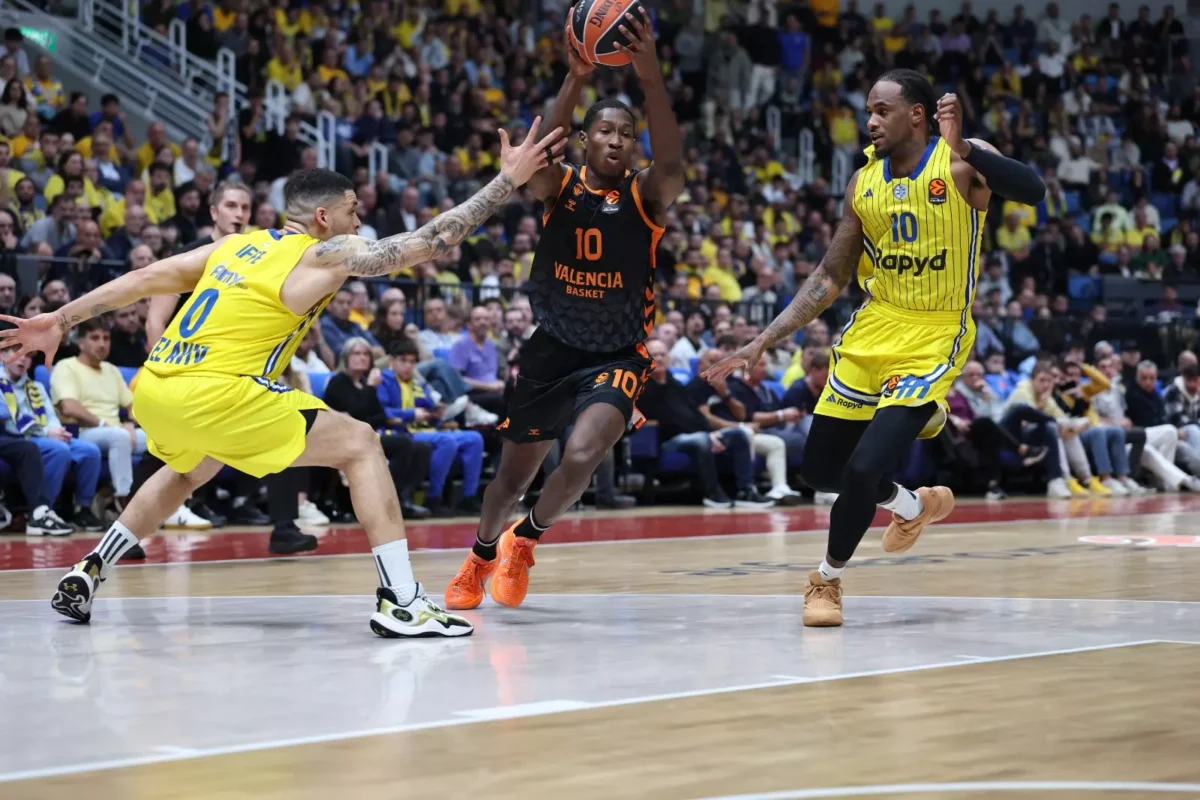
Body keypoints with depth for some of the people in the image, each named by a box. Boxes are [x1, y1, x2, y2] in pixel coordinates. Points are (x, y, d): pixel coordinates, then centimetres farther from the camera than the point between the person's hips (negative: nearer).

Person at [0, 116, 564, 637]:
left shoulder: (240, 244, 20)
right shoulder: (325, 255, 1)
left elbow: (146, 279, 19)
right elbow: (430, 241, -2)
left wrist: (60, 321, 24)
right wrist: (508, 179, 4)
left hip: (152, 389, 8)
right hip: (215, 393, -8)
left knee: (188, 472, 39)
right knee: (359, 444, 0)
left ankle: (86, 575, 35)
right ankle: (401, 601, -9)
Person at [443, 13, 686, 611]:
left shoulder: (645, 196, -8)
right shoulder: (561, 186, -5)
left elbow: (671, 165, -30)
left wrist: (652, 78, -45)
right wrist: (575, 78, -44)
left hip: (618, 358, -2)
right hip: (552, 349, 2)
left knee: (581, 456, -27)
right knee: (514, 471, 15)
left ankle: (526, 537, 3)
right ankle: (481, 556, 45)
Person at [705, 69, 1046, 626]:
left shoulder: (963, 162, -11)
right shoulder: (864, 182, 3)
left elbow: (1033, 191, -31)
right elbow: (830, 278, 8)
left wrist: (961, 147, -41)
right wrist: (763, 342, 2)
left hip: (933, 338, -6)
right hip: (874, 329, 6)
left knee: (863, 469, -17)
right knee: (819, 469, 11)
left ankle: (828, 578, 9)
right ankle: (917, 504, 38)